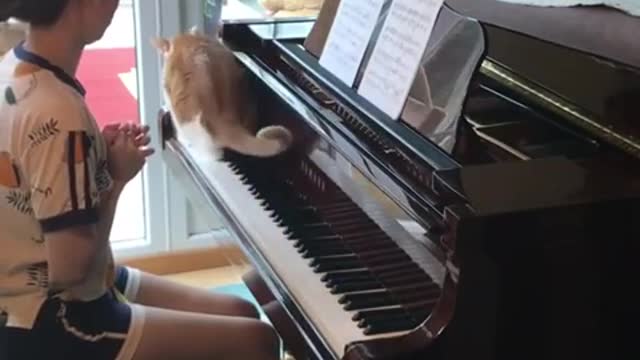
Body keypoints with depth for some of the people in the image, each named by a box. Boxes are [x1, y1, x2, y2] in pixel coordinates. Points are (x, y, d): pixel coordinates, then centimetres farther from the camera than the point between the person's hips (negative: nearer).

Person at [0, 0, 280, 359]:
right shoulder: (58, 113, -28)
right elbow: (71, 269, -26)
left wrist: (101, 152, -2)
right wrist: (117, 178, -13)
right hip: (50, 324, -9)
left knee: (241, 313, 14)